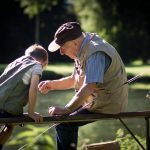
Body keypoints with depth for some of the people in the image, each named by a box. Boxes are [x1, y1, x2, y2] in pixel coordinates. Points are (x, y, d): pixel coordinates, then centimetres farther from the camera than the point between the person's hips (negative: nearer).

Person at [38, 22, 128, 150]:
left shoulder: (96, 53, -25)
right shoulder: (83, 50, 8)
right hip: (99, 99, 10)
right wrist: (53, 84, 2)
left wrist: (66, 110, -28)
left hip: (108, 104, -10)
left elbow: (89, 87, -32)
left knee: (63, 123, -12)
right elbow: (74, 80, 18)